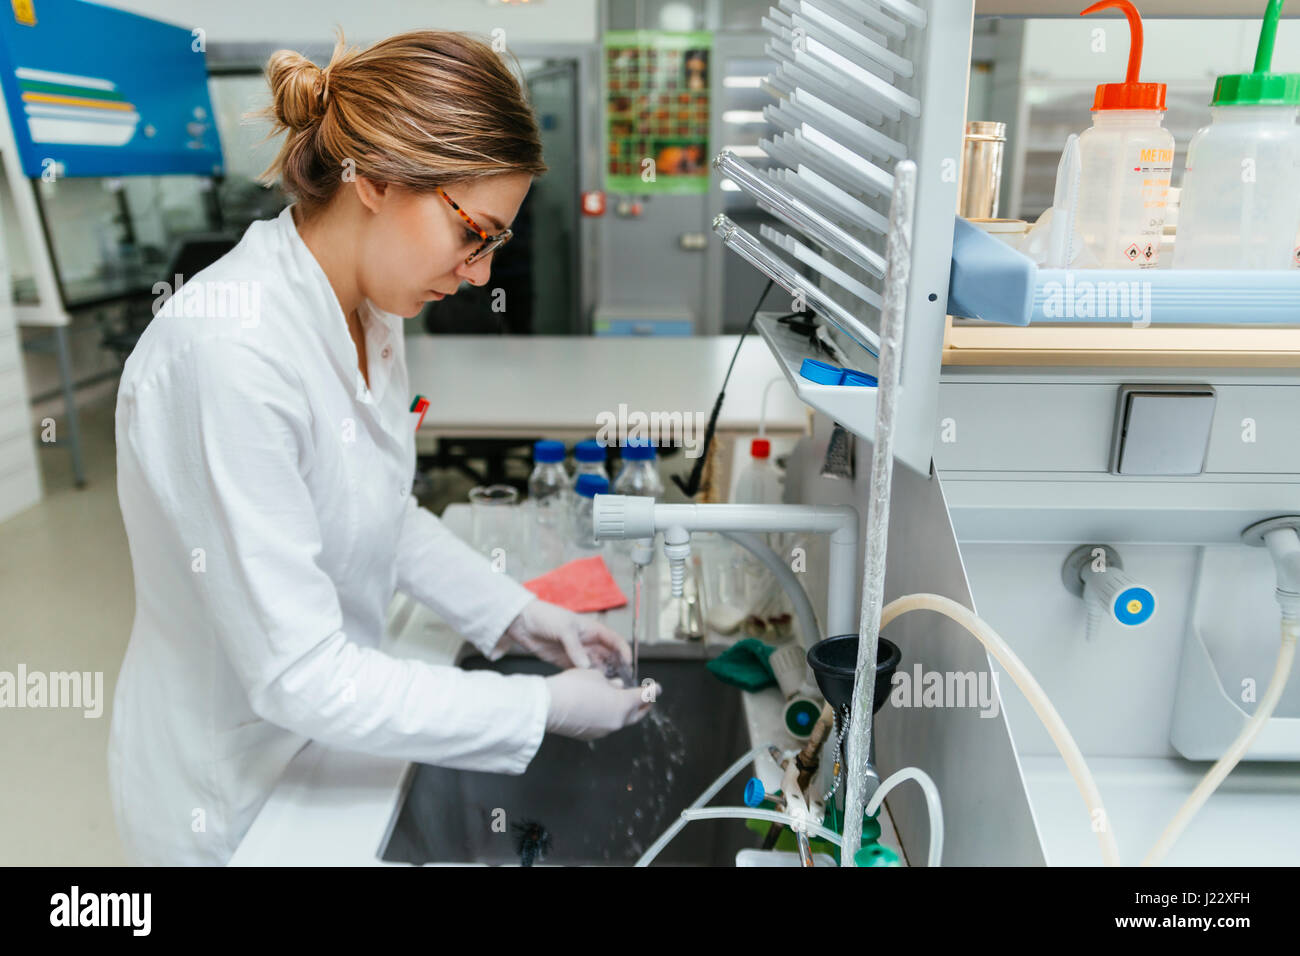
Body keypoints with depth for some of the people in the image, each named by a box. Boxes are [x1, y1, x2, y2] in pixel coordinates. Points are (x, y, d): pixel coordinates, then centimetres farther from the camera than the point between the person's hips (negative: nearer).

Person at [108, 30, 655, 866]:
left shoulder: (366, 310, -5)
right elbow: (295, 672, -29)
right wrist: (543, 709, -25)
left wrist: (515, 614, -3)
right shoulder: (228, 355, -32)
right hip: (230, 798, -7)